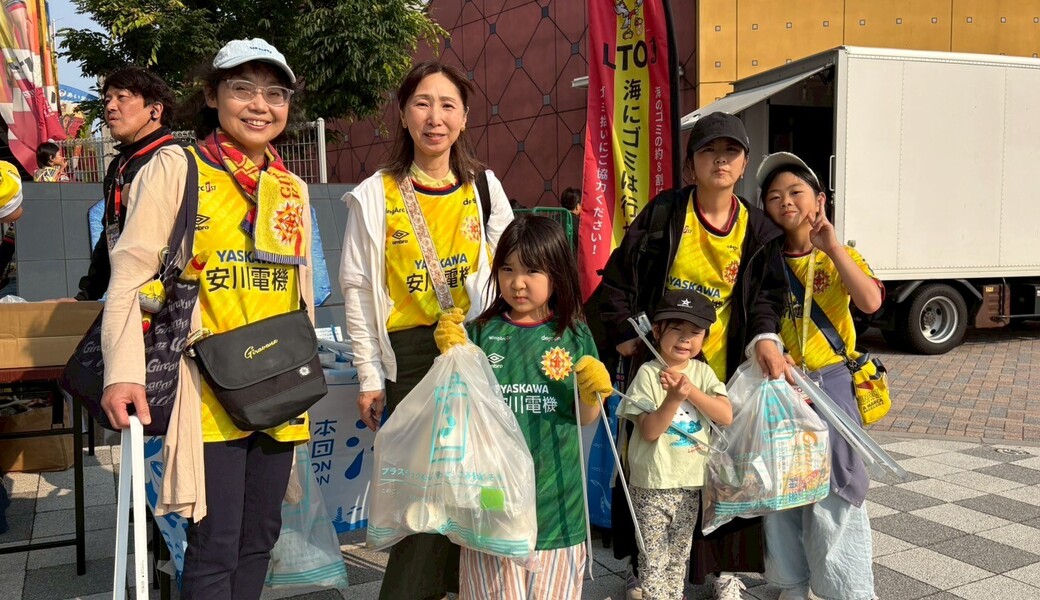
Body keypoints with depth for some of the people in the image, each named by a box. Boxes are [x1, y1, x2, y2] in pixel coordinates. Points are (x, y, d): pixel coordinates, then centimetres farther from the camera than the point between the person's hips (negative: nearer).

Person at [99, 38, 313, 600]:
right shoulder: (176, 169, -4)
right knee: (214, 547, -3)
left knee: (260, 535, 13)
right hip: (208, 389, -5)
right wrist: (124, 370, -19)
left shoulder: (293, 189, 13)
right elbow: (130, 275, -8)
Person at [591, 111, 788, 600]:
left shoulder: (756, 229, 2)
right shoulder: (663, 213, -6)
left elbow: (765, 295, 3)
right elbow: (618, 276, -3)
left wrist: (764, 338, -16)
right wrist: (623, 333, -9)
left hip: (720, 367, 2)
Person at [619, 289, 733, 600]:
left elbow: (726, 416, -11)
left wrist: (691, 390, -23)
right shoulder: (648, 373, -12)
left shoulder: (702, 372, 1)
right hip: (652, 484, -4)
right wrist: (674, 398, -30)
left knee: (679, 556, 19)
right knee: (654, 559, 4)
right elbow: (649, 431, -17)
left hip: (690, 482, 4)